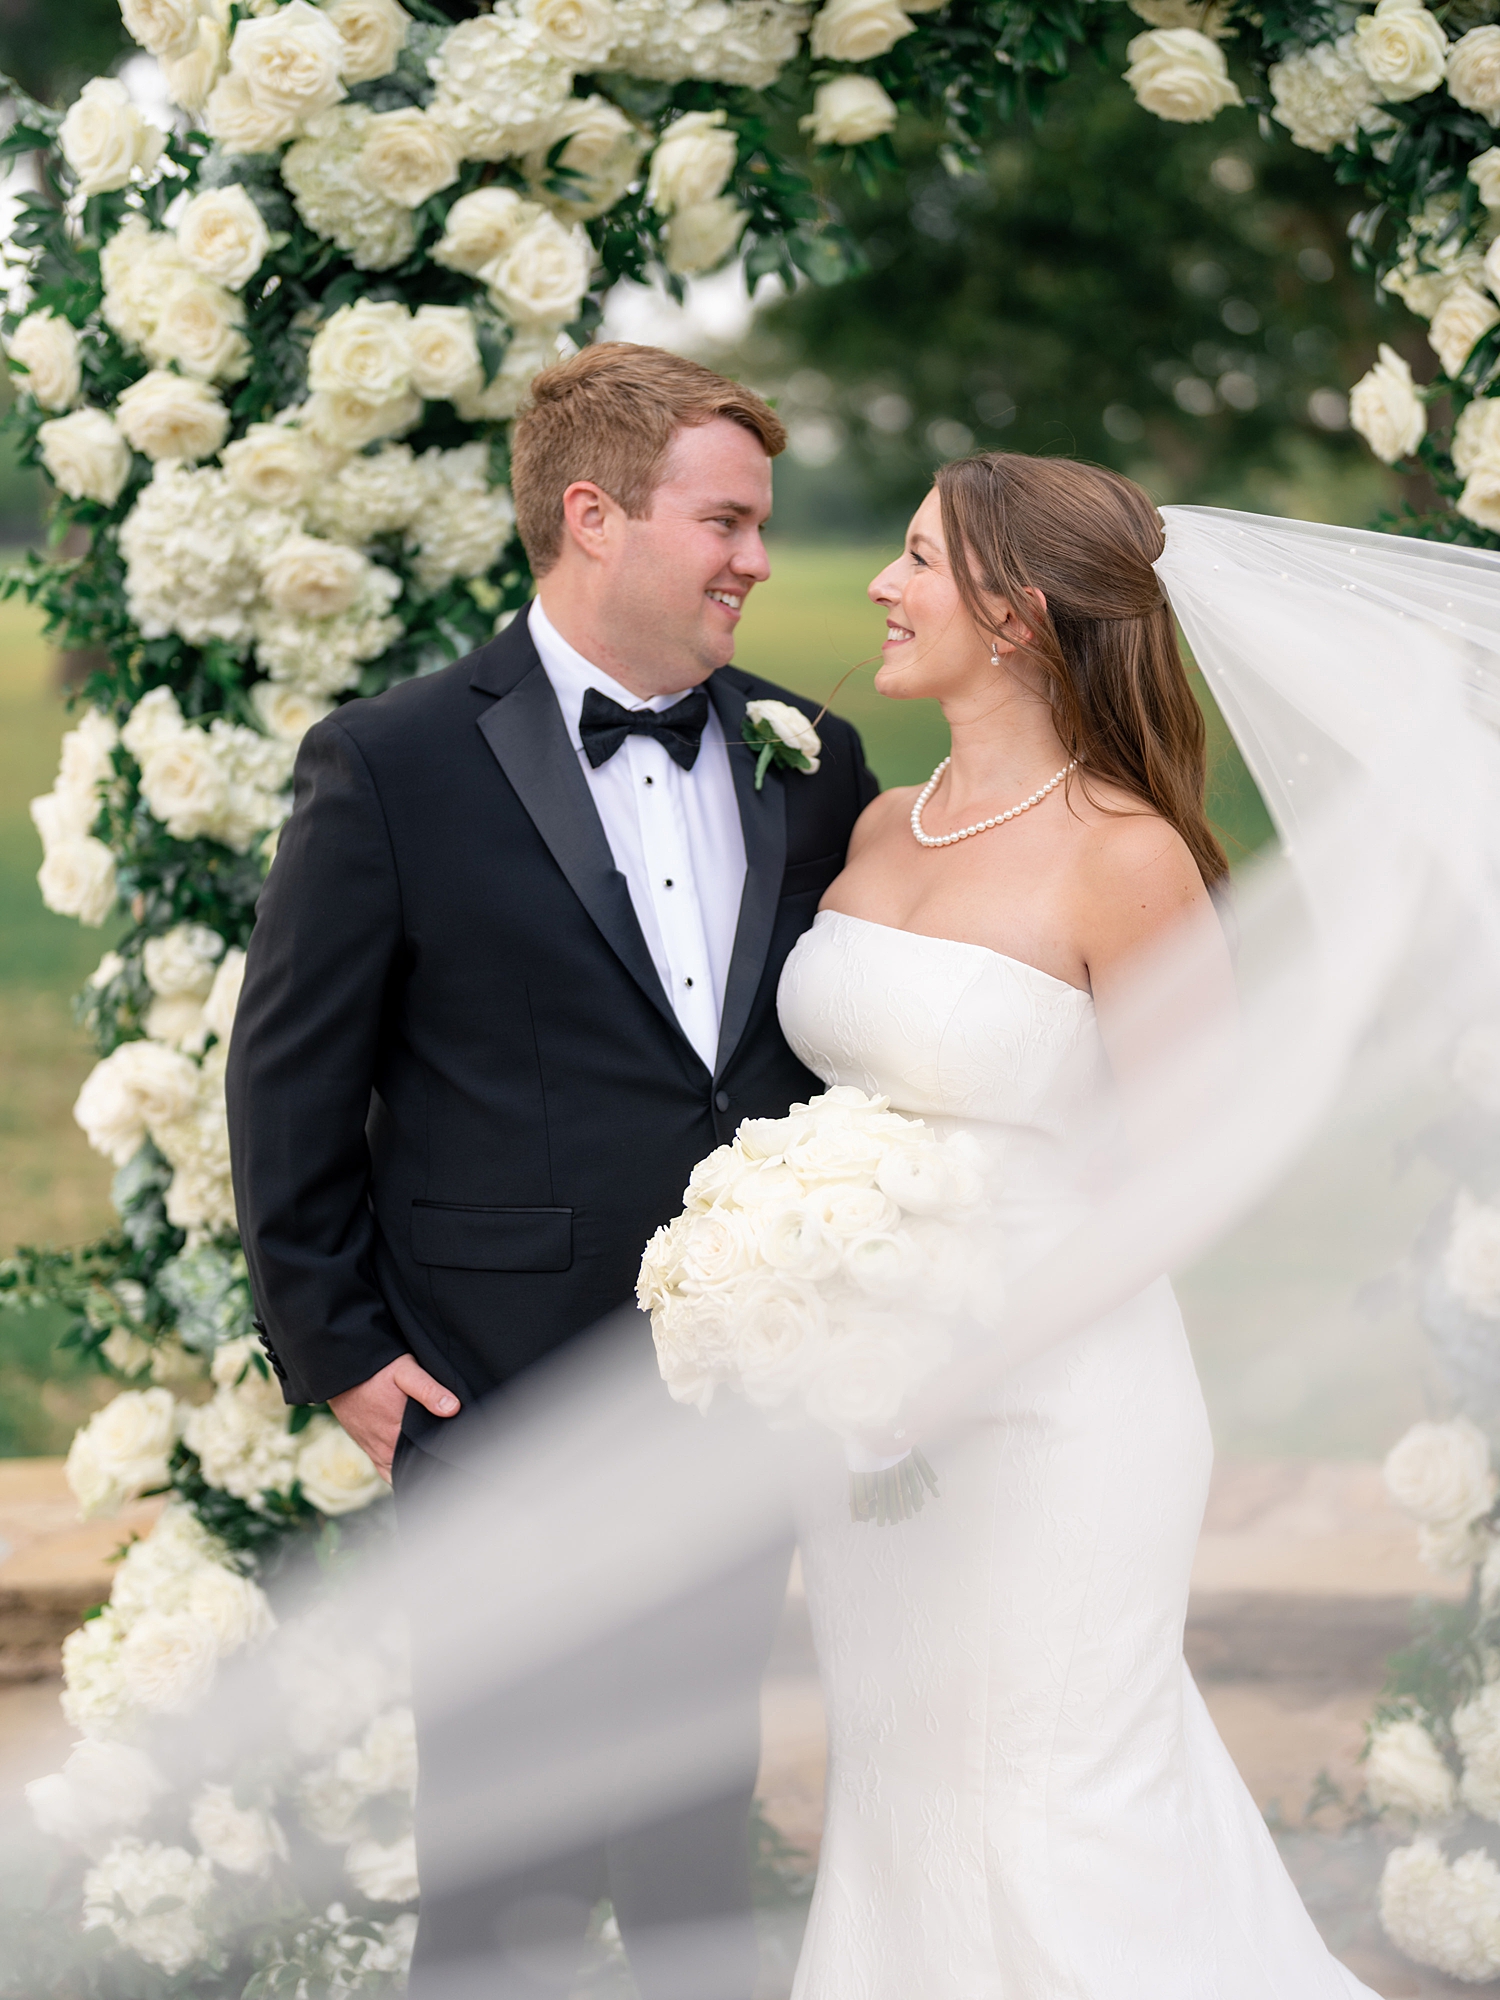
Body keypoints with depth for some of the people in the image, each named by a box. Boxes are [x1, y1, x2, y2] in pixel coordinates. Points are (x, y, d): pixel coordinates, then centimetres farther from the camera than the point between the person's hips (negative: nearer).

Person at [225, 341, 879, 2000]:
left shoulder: (811, 769, 6)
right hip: (502, 1415, -4)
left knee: (706, 1848, 15)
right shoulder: (392, 767, -8)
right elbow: (289, 1085, -4)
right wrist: (338, 1352, -5)